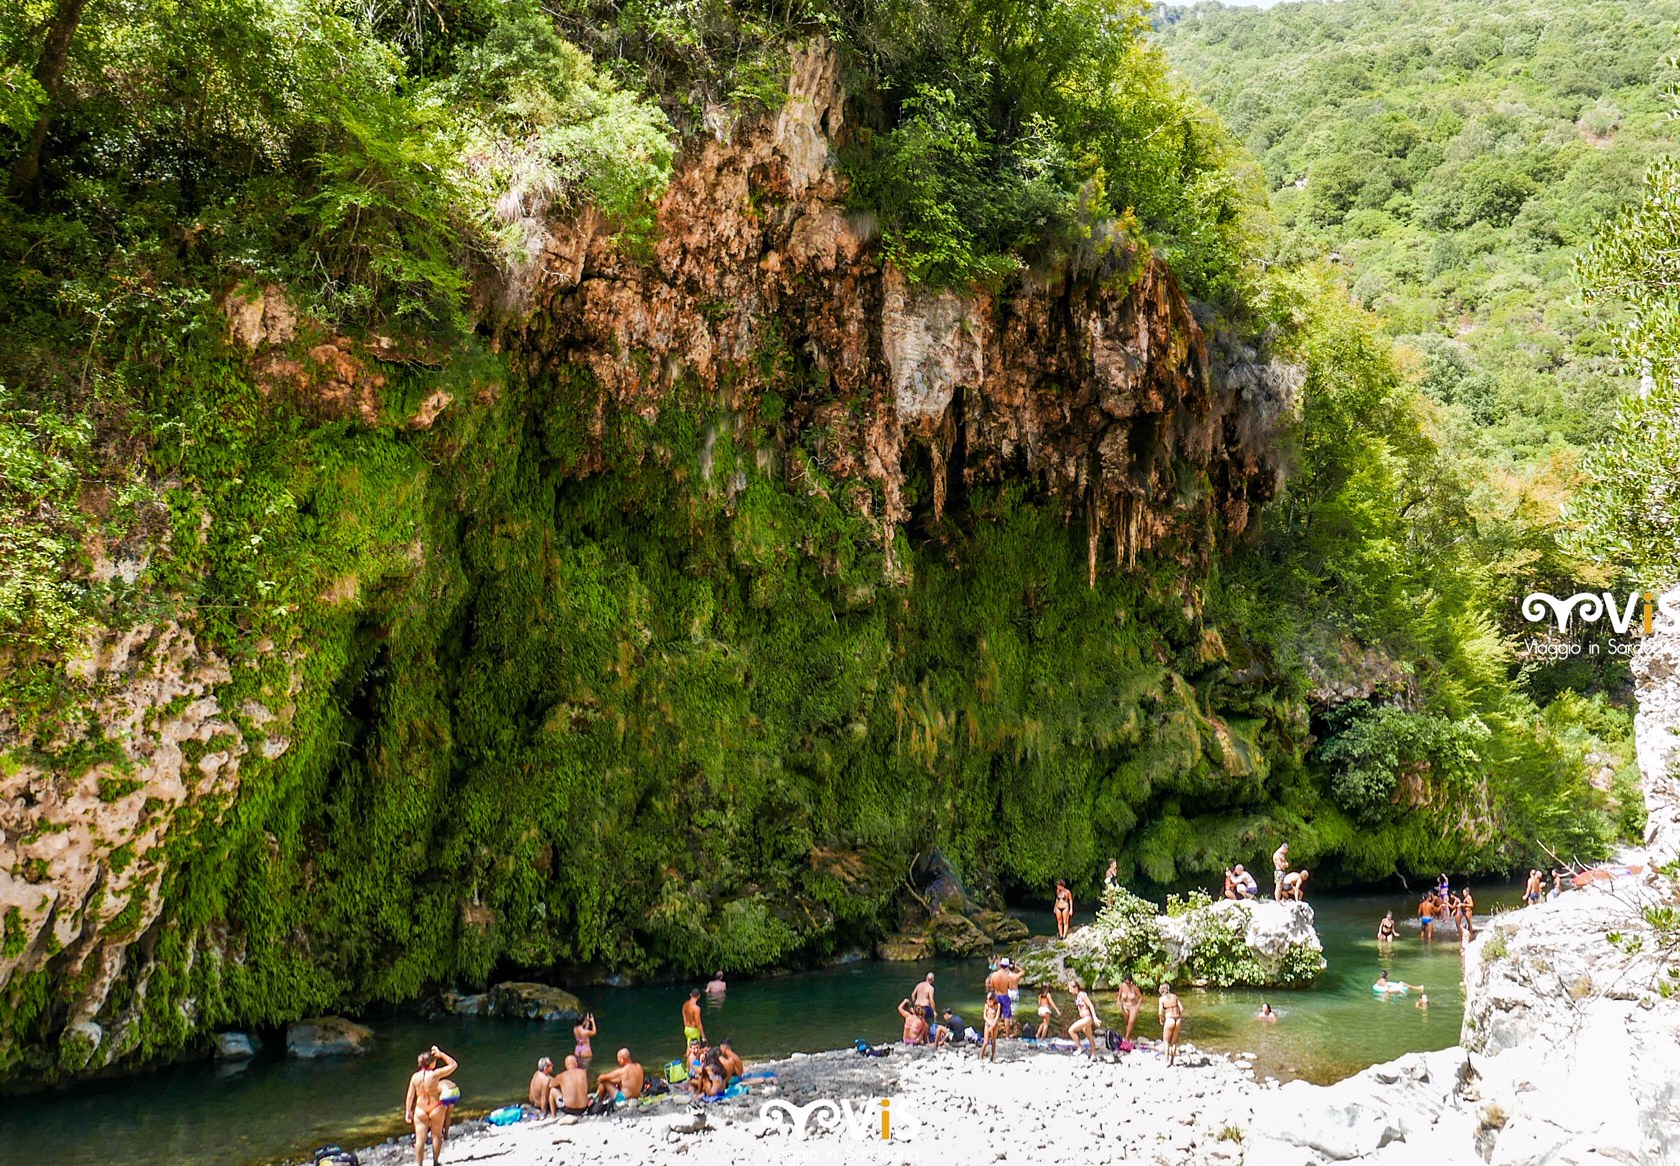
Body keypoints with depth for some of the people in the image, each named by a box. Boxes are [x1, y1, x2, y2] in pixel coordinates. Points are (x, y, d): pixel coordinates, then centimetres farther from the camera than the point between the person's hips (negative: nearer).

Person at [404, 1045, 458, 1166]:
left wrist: (408, 1112, 8)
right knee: (436, 1136, 15)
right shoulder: (435, 1074, -16)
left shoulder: (415, 1077, -5)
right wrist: (441, 1054, -8)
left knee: (420, 1138, 5)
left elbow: (410, 1096, -1)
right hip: (436, 1108, -2)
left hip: (420, 1109, 2)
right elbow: (453, 1065, -6)